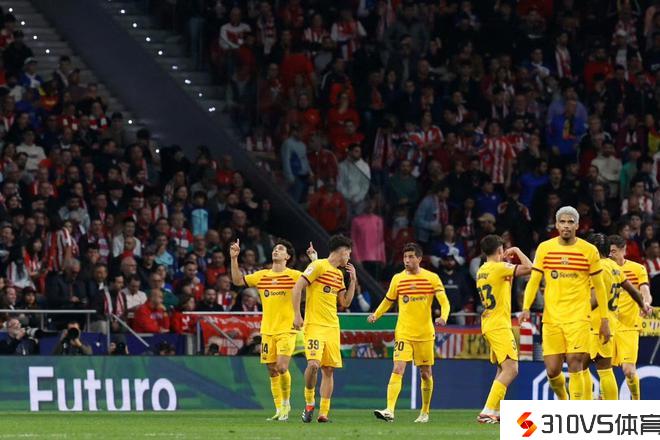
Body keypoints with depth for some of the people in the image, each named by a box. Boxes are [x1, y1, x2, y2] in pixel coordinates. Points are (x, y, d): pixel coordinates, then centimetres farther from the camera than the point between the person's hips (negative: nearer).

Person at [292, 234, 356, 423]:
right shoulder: (318, 266, -5)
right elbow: (297, 288, -10)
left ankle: (323, 412, 4)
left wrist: (353, 280, 12)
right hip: (314, 325, -7)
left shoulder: (339, 274, 18)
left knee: (328, 370, 2)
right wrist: (297, 315, -15)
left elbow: (345, 302, 20)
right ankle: (309, 402, -1)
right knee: (313, 364, -21)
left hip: (332, 327, 7)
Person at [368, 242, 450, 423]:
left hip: (425, 333, 0)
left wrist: (443, 317, -26)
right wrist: (375, 315, -1)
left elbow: (444, 302, -6)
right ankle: (389, 411, -25)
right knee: (398, 369, -15)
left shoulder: (432, 278, -1)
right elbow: (387, 301, 16)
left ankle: (425, 412, 25)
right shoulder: (398, 279, 5)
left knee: (426, 373, 9)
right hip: (403, 332, 0)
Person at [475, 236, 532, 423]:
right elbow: (528, 268, -16)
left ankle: (495, 412, 17)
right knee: (511, 369, -15)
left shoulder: (481, 271, 13)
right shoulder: (499, 268, -12)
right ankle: (487, 412, -25)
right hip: (499, 325, -10)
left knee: (503, 369, 19)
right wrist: (517, 252, -1)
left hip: (488, 324, 10)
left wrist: (505, 260, 27)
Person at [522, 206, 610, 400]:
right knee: (552, 370, 0)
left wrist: (604, 320, 6)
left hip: (578, 317, -2)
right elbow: (534, 281, 8)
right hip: (551, 318, 2)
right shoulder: (545, 248, 5)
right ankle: (562, 401, 29)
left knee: (575, 364, -14)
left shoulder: (589, 251, 1)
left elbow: (599, 287, 7)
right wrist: (526, 307, -7)